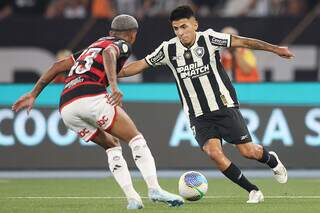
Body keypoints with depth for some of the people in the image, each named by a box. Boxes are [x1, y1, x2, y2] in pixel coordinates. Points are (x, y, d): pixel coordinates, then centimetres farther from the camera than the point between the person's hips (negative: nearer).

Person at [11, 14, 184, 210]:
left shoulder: (92, 46, 34)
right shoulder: (122, 45, 13)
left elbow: (58, 66, 29)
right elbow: (108, 53, -12)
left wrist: (33, 94, 30)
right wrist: (114, 87, -27)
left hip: (66, 108, 7)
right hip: (91, 97, -7)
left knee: (112, 145, 21)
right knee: (136, 140, 1)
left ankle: (132, 197, 8)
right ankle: (154, 189, -16)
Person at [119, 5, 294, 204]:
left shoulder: (208, 39, -10)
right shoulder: (168, 49, -2)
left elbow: (243, 42, -14)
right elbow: (140, 64, 8)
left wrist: (274, 48, -21)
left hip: (224, 106, -2)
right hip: (199, 116, 2)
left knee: (248, 151, -4)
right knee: (214, 152, -20)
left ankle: (272, 160, 34)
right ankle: (253, 191, -4)